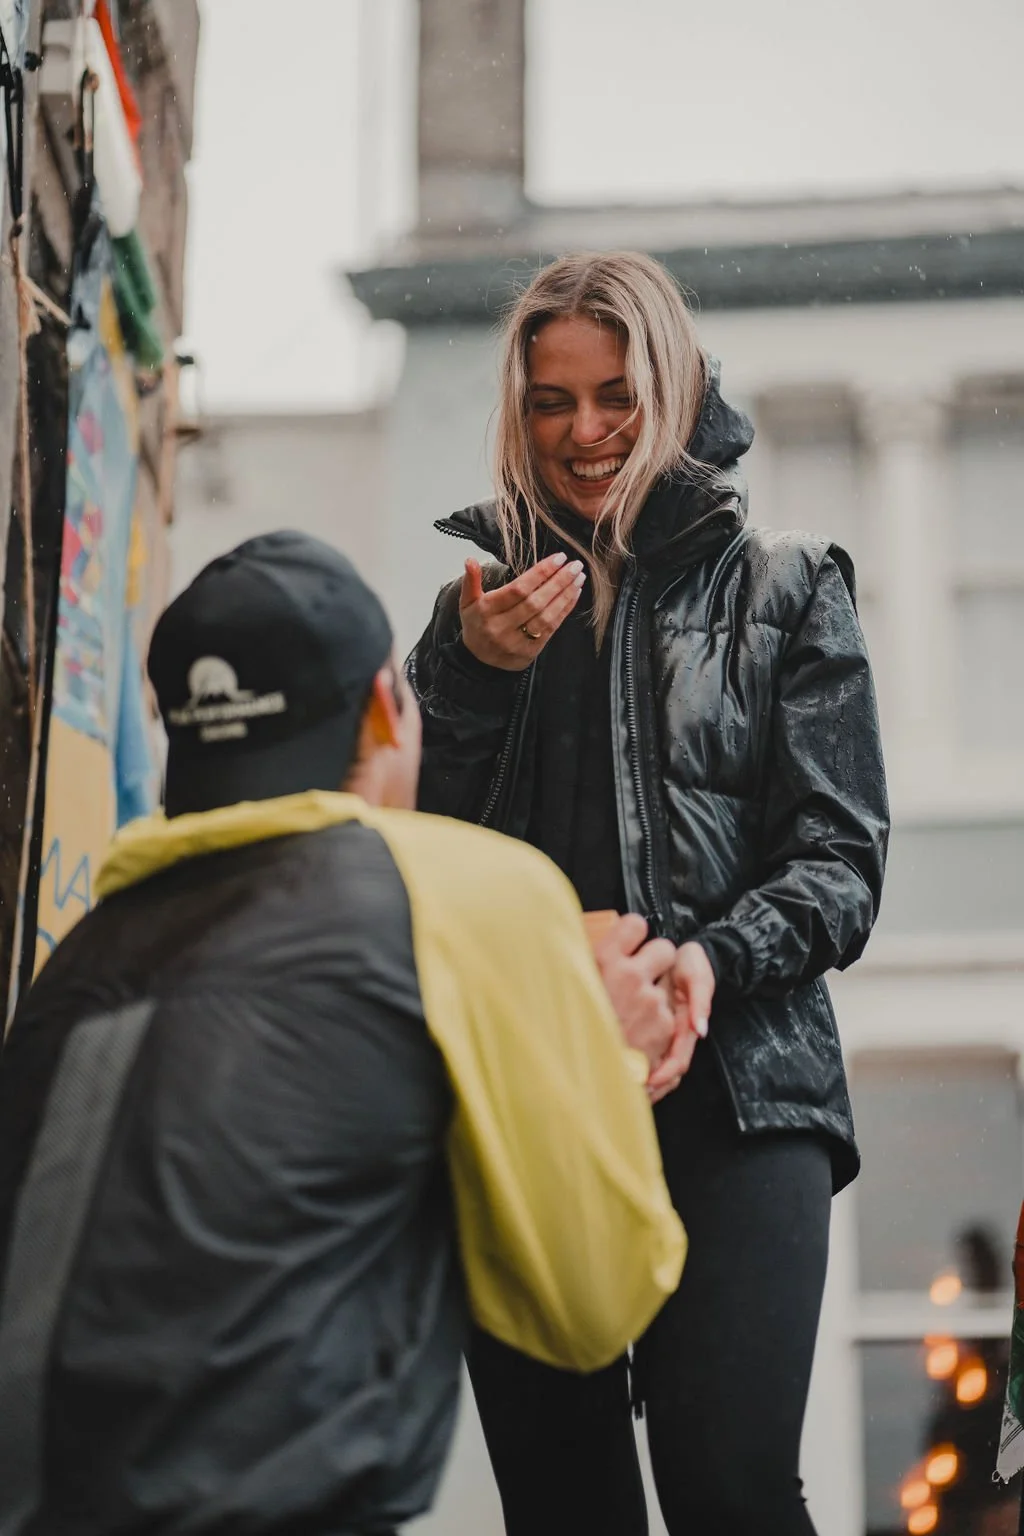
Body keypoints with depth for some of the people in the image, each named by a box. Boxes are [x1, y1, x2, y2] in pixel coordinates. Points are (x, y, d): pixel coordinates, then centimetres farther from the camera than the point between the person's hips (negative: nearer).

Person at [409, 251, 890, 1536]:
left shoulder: (785, 588, 10)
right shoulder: (481, 606, 18)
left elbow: (842, 857, 3)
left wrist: (716, 960, -16)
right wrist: (479, 677, -4)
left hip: (729, 1082, -3)